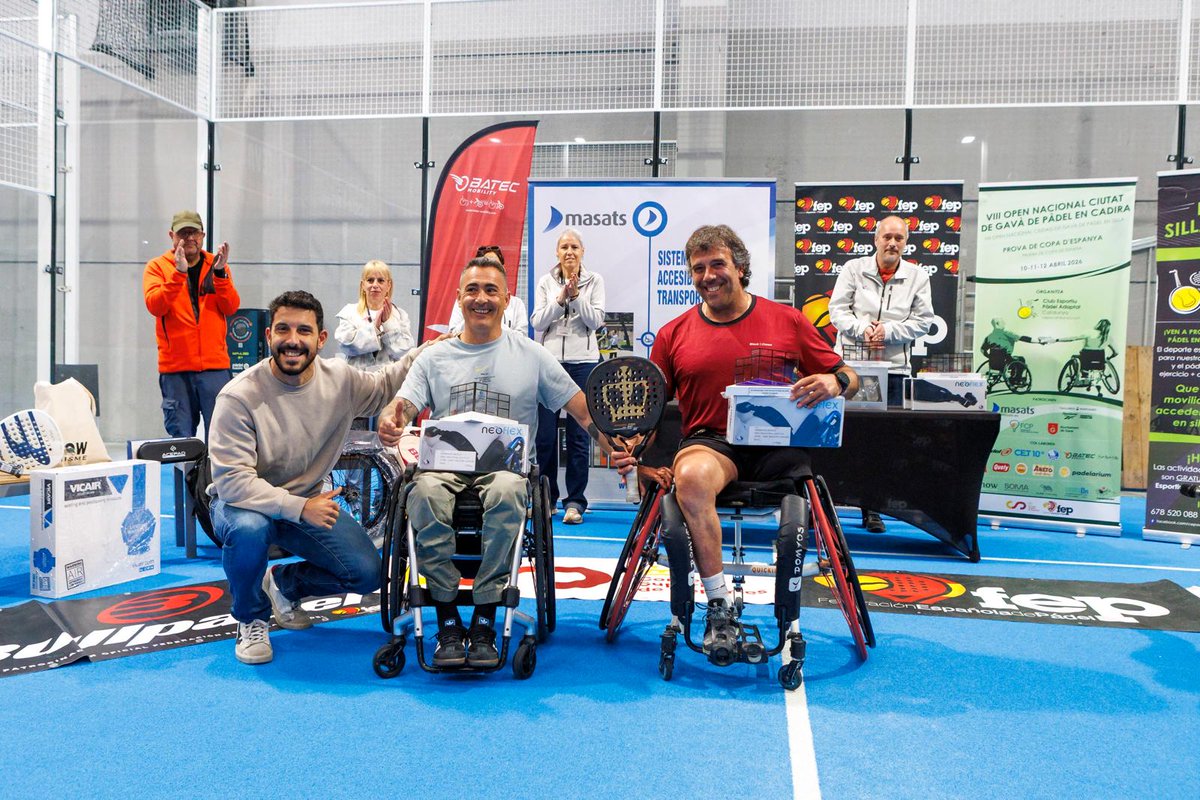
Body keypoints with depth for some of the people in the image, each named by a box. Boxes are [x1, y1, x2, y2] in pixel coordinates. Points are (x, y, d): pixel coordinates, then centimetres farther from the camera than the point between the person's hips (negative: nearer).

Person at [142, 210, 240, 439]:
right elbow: (155, 306, -10)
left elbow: (231, 308, 0)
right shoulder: (157, 266, 7)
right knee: (180, 437, 1)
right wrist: (179, 272, -20)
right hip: (175, 368, -1)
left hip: (215, 366, 1)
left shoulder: (217, 265, 12)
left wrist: (220, 272, -13)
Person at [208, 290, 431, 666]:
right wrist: (299, 507, -35)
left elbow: (383, 386, 13)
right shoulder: (239, 396, -24)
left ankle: (285, 583, 21)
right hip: (244, 502, -4)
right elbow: (231, 481, -27)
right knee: (248, 530, -39)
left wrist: (425, 352, -1)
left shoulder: (341, 379, -9)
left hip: (309, 501, 4)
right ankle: (251, 620, -7)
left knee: (367, 574, -9)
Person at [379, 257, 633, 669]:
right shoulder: (434, 358, 15)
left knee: (505, 492, -37)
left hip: (506, 464, -1)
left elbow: (582, 407, 8)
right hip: (445, 464, 1)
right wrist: (389, 426, -23)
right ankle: (448, 623, -22)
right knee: (425, 492, -34)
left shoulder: (531, 355, 12)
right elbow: (403, 408, 3)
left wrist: (613, 446, -10)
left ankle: (484, 623, -25)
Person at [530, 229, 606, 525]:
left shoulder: (594, 281, 6)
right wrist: (560, 298, -11)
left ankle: (575, 502, 4)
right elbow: (537, 322, 0)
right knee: (545, 433, 1)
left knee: (579, 434, -2)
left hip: (583, 362, -1)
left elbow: (595, 320, -3)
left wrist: (576, 296, -14)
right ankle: (546, 498, 15)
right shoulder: (546, 282, 9)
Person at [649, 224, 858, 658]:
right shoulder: (674, 334, 12)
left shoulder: (787, 320, 9)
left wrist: (835, 382, -14)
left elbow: (847, 378, 11)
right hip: (710, 442, 0)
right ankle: (718, 606, -20)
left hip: (778, 443, 1)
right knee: (691, 475, -35)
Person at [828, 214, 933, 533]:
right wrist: (862, 328, -16)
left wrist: (888, 331, -11)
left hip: (894, 367, 1)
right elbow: (837, 309, 1)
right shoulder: (853, 269, 4)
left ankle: (872, 509, 13)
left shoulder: (917, 277, 7)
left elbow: (923, 321, 4)